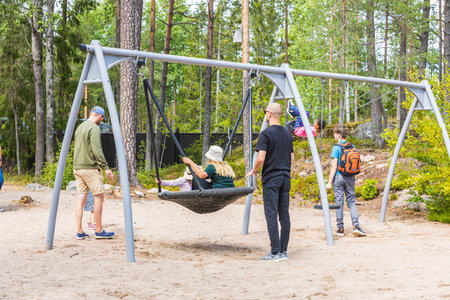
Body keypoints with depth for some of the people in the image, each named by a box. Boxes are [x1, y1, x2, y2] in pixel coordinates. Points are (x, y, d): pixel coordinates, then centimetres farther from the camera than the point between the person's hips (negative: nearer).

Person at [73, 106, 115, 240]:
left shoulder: (80, 127, 17)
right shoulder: (94, 128, -11)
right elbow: (97, 150, -18)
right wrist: (106, 168, -16)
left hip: (77, 167, 8)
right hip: (89, 168, -8)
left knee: (81, 199, 6)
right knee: (99, 196, -1)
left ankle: (79, 232, 5)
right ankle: (99, 230, 2)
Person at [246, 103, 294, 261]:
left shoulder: (266, 133, -10)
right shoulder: (287, 134, 11)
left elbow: (261, 159, -16)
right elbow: (291, 158, 15)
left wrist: (253, 171, 1)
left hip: (271, 178, -7)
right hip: (285, 177, 7)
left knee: (271, 214, -5)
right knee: (284, 215, 7)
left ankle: (275, 252, -6)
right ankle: (283, 251, 10)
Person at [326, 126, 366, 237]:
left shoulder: (336, 148, -10)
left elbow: (334, 166, -13)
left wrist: (329, 182, -10)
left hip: (338, 177, -4)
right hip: (350, 178, 4)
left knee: (339, 203, 2)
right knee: (351, 202, 9)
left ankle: (340, 229, 6)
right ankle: (356, 226, -4)